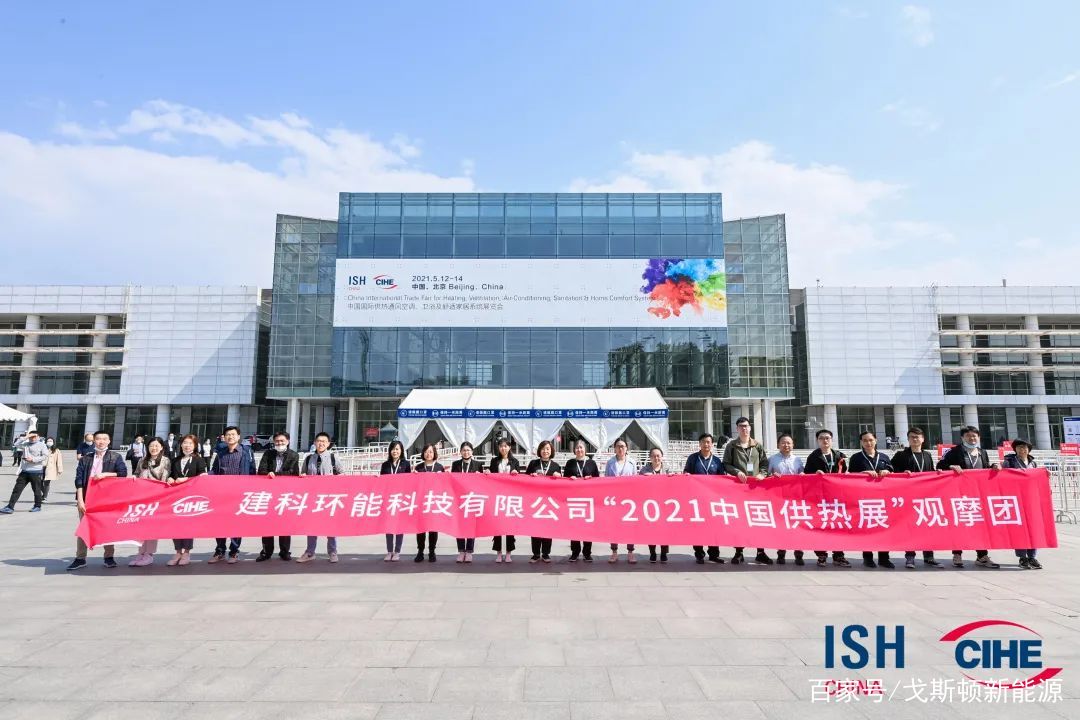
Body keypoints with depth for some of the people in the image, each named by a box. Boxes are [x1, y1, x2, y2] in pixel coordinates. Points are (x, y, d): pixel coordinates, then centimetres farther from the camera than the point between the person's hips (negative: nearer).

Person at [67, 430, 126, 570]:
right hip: (87, 498, 1)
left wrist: (105, 474, -15)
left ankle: (109, 557, 15)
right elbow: (79, 480, 0)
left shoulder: (115, 457, 4)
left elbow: (123, 473, -5)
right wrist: (80, 499, -8)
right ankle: (80, 559, 13)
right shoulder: (85, 459, 6)